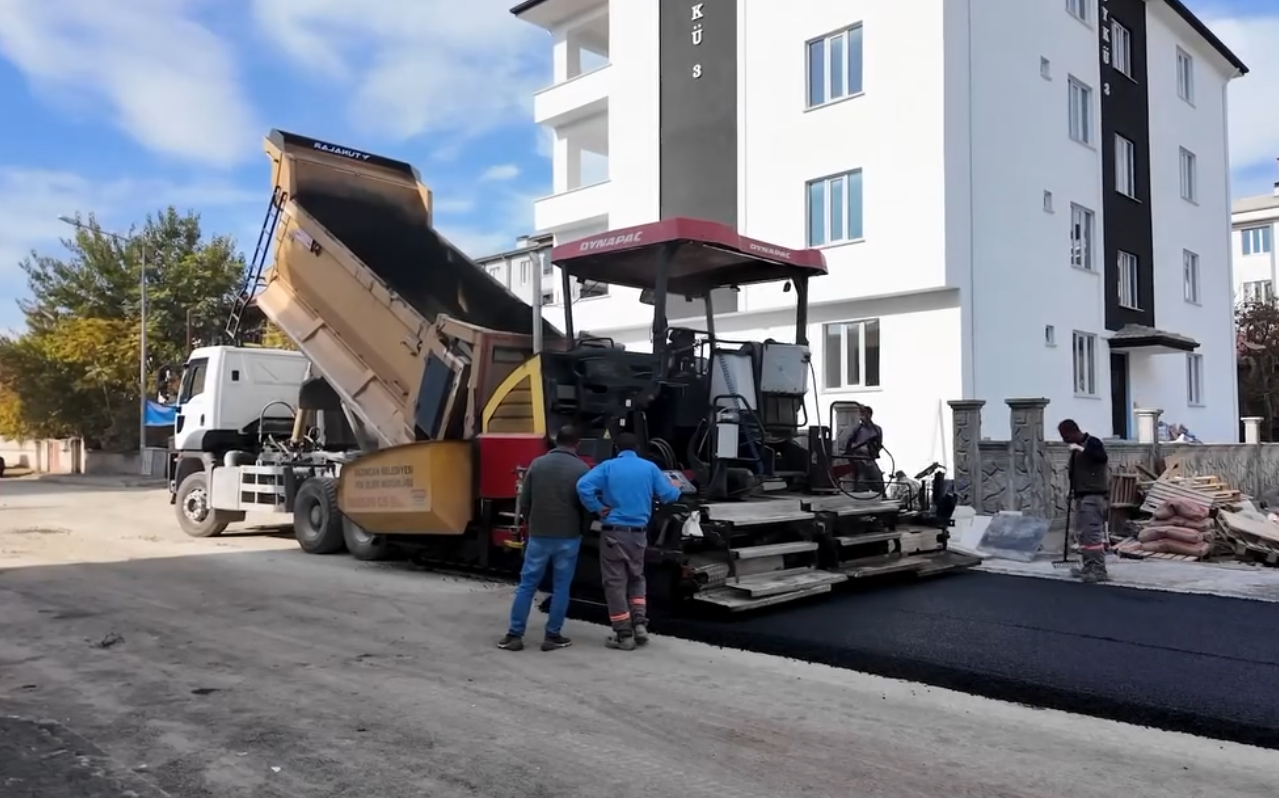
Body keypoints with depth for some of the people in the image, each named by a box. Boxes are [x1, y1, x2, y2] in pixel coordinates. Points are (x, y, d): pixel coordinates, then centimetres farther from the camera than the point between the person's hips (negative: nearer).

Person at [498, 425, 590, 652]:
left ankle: (514, 635, 9)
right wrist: (581, 530, 15)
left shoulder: (537, 464, 2)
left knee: (527, 584, 8)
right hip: (568, 537, -2)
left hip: (538, 535, 2)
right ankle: (552, 636, 11)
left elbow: (524, 501, 5)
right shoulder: (582, 469, -6)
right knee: (561, 587, 7)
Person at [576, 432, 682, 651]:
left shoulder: (607, 467, -2)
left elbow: (583, 486, -18)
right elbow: (669, 495, 4)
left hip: (613, 532, -3)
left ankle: (624, 635, 6)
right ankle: (640, 622, 8)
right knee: (636, 577, 22)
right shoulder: (650, 467, 3)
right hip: (638, 533, 3)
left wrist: (598, 508, -7)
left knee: (615, 582, 5)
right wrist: (675, 488, 26)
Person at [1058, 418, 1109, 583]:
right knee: (1082, 533, 12)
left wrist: (1082, 449, -28)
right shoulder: (1077, 448, 17)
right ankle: (1087, 566, 19)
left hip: (1093, 495, -10)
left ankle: (1099, 570, -12)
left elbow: (1103, 458, -29)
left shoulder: (1092, 442, -9)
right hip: (1081, 496, 10)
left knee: (1093, 533, -13)